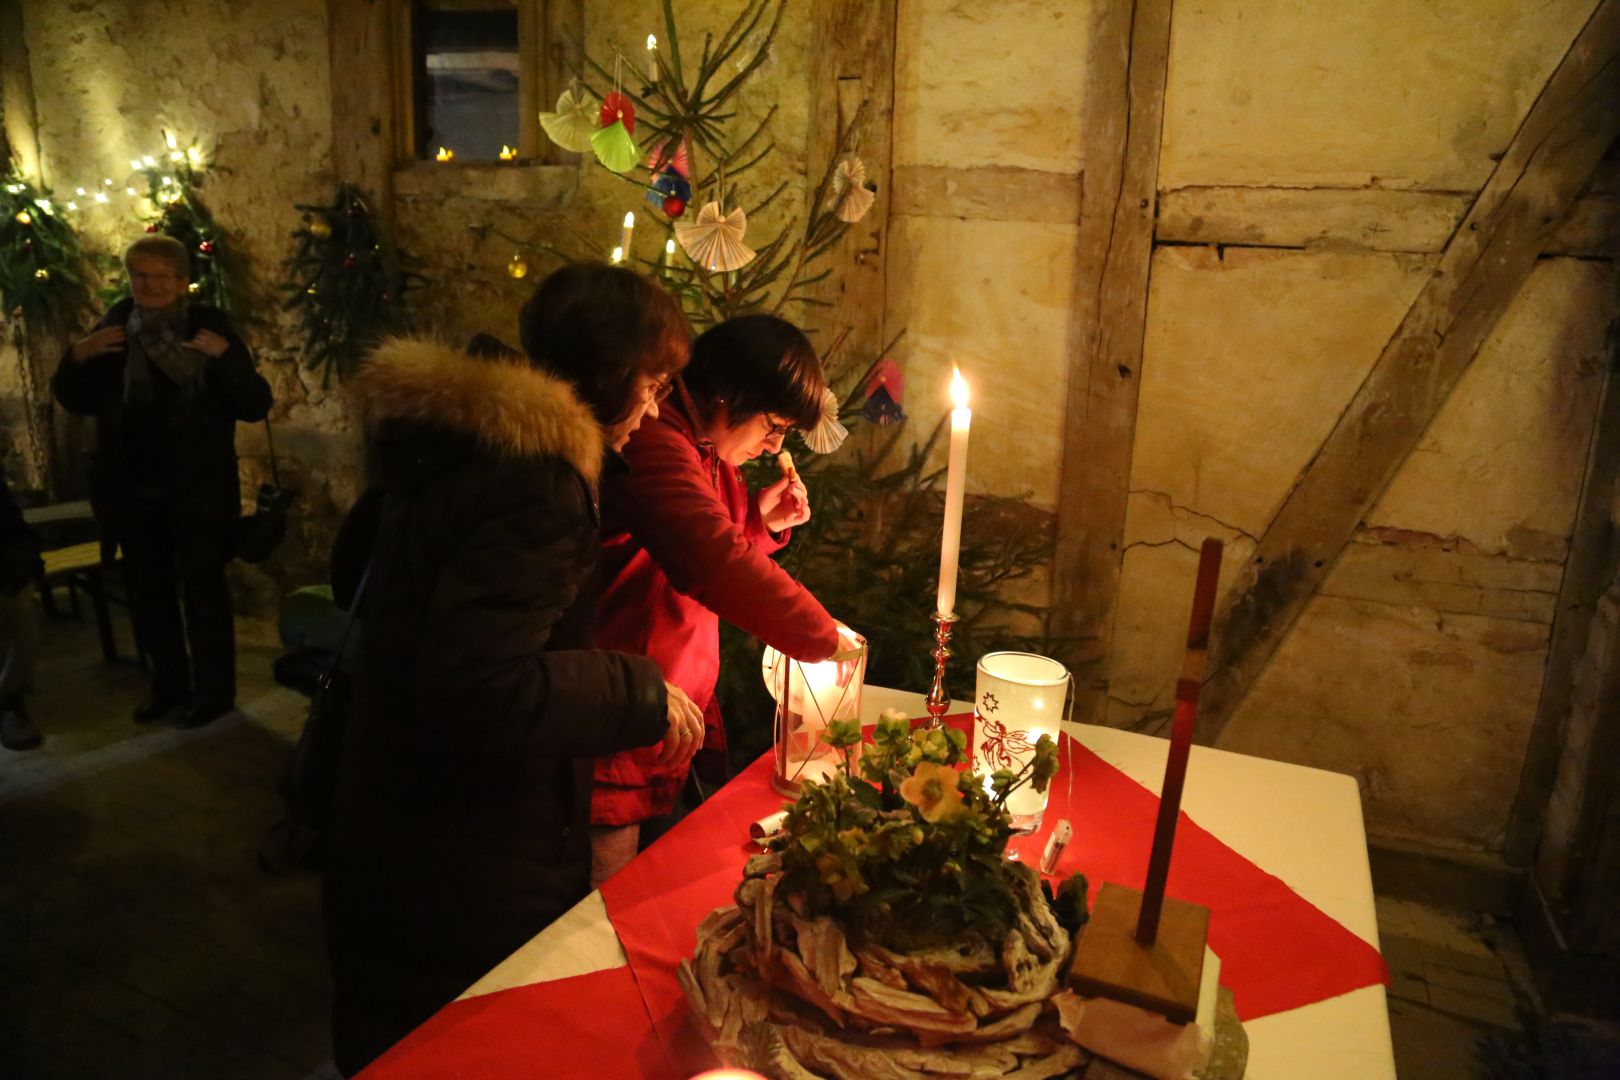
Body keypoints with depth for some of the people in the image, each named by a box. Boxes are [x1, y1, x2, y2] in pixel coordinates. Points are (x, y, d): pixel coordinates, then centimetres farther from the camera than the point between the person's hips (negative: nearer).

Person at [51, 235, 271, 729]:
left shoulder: (211, 327, -8)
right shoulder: (115, 327, 3)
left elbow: (256, 405, -14)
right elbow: (75, 401, 9)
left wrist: (225, 358, -28)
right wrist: (77, 357, -9)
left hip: (198, 491, -5)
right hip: (133, 490, 5)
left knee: (203, 590, 4)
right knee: (148, 592, 15)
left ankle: (214, 690, 16)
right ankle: (168, 685, 30)